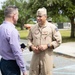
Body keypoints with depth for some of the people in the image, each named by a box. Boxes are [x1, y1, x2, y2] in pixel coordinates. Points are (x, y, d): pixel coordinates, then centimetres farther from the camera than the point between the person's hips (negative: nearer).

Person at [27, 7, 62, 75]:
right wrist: (31, 47, -6)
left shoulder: (52, 27, -4)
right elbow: (29, 39, 15)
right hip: (35, 56, 3)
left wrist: (47, 46, -14)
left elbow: (58, 41, -3)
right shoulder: (33, 28, 7)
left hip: (47, 56, -3)